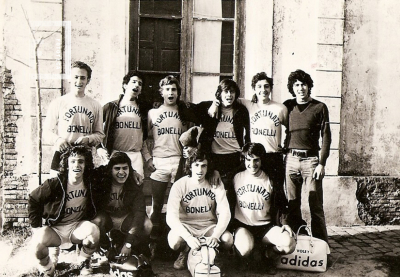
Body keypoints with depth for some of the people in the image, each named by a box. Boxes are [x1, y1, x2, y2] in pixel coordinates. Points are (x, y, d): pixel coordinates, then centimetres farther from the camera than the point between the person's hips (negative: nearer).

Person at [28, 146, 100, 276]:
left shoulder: (90, 183, -7)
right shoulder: (54, 184, -15)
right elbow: (33, 200, -4)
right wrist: (36, 227, -5)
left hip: (77, 227, 2)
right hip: (55, 229, -1)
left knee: (94, 231, -31)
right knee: (39, 242, -33)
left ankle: (84, 261, 3)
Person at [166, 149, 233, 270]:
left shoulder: (216, 184, -5)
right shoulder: (179, 185, -12)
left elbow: (225, 213, -13)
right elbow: (171, 217, -21)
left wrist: (215, 236, -30)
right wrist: (189, 238, -36)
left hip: (209, 226, 2)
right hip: (186, 226, -2)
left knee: (228, 239, -27)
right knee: (175, 241, -34)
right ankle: (186, 251, 3)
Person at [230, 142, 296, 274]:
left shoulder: (270, 181, 4)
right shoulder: (236, 178, 2)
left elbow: (279, 206, 10)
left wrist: (283, 224, -4)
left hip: (265, 226, 2)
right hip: (241, 225, -2)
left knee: (290, 244, -23)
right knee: (245, 248, -35)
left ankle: (270, 253, 9)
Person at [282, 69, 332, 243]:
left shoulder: (319, 107, 3)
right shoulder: (287, 106, 11)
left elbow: (326, 137, 1)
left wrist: (322, 163, -7)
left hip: (310, 159, -2)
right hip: (290, 159, 3)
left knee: (316, 204, -2)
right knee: (292, 204, 6)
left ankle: (321, 242, 6)